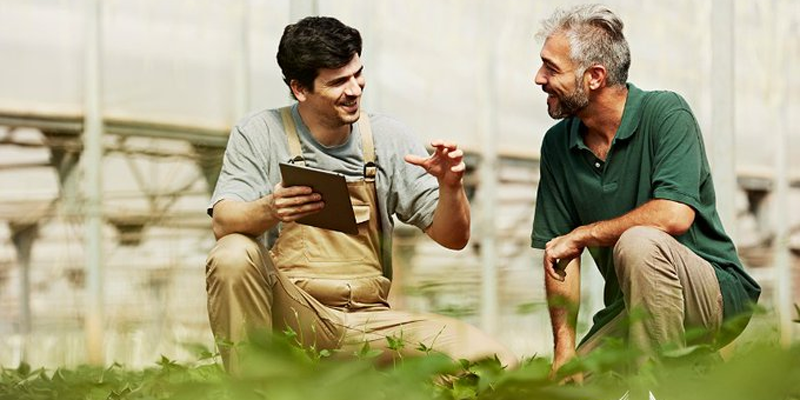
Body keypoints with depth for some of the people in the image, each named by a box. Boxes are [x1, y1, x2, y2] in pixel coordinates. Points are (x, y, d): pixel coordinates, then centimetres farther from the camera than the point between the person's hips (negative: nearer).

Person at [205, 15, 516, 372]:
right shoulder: (260, 135, -1)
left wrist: (451, 187, -15)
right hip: (288, 313, -3)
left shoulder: (387, 138, 6)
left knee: (495, 362, -16)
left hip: (368, 322, 3)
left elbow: (452, 238, 7)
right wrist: (269, 210, -37)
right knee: (232, 256, -34)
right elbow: (223, 222, -15)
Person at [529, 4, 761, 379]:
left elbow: (675, 215, -28)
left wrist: (583, 234, -16)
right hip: (628, 310, 6)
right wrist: (564, 351, -6)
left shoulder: (665, 114, -13)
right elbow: (558, 255, 4)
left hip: (716, 294, -6)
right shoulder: (557, 144, 5)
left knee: (638, 243, -35)